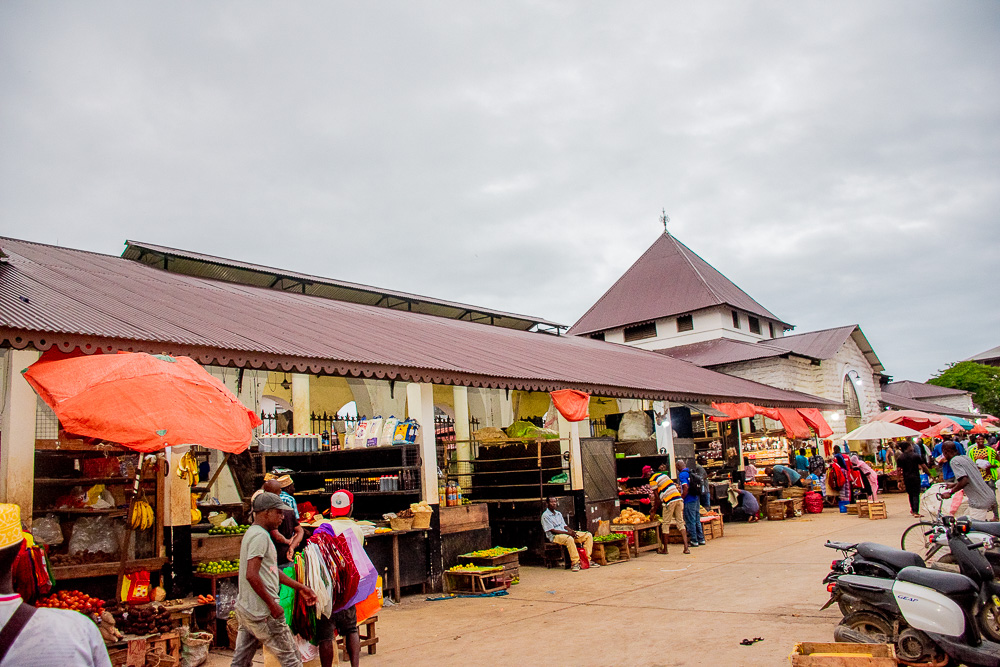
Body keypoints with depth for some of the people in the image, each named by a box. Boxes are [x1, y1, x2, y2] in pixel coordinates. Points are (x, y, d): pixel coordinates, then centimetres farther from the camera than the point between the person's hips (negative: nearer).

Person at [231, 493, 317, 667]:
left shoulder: (252, 533, 16)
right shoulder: (260, 535, -16)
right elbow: (251, 575, -25)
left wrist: (300, 587, 21)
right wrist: (273, 605, -19)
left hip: (244, 609, 10)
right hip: (262, 613, -10)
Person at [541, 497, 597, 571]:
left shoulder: (559, 514, 20)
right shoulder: (545, 515, -6)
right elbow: (552, 530, -13)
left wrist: (572, 531, -4)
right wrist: (567, 533, -19)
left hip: (566, 533, 8)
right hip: (555, 536, -8)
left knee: (588, 535, -5)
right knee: (569, 539, -42)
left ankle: (587, 560, -7)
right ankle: (575, 562, -33)